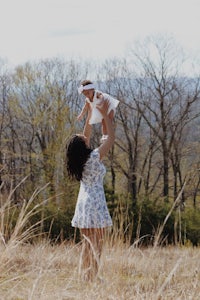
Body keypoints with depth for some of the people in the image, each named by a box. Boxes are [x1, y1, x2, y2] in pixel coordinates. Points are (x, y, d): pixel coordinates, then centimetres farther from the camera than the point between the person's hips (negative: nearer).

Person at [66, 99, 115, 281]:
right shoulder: (94, 157, -15)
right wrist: (105, 114, -7)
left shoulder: (78, 159, 3)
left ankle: (85, 278, 12)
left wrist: (91, 113, 18)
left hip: (82, 204, 7)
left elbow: (86, 134, 16)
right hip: (96, 204, -7)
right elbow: (111, 138, -10)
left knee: (87, 245, 11)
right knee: (96, 246, -5)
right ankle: (92, 279, -9)